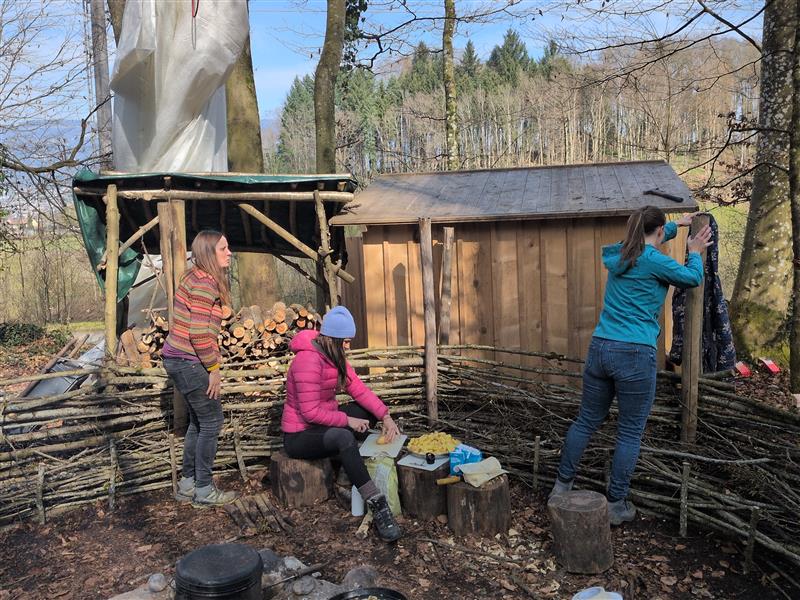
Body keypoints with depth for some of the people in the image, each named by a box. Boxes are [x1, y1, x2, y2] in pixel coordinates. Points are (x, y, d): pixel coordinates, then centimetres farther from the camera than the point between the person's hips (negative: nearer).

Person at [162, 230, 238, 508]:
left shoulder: (197, 278, 14)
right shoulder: (204, 283, -17)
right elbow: (198, 332, -23)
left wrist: (213, 360, 13)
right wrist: (214, 368, -14)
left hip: (179, 359, 10)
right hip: (188, 362, -10)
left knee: (198, 422, 18)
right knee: (211, 422, 2)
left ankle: (187, 484, 28)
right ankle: (204, 491, 12)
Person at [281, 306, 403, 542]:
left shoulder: (334, 356, 4)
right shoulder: (308, 360, -25)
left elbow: (358, 389, 0)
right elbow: (310, 412, -28)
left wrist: (386, 416, -11)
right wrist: (347, 420, -20)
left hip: (324, 423, 10)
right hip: (299, 436, -10)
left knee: (372, 410, 3)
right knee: (343, 437, -38)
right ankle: (378, 506, -37)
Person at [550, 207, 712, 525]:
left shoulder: (619, 255, 12)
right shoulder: (653, 262, -9)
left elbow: (645, 243, 35)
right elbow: (693, 278, 7)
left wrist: (677, 225, 47)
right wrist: (695, 253, 26)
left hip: (600, 348, 7)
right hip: (635, 355, -7)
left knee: (586, 421, 16)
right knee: (630, 433, 6)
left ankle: (561, 486, 24)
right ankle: (616, 504, 15)